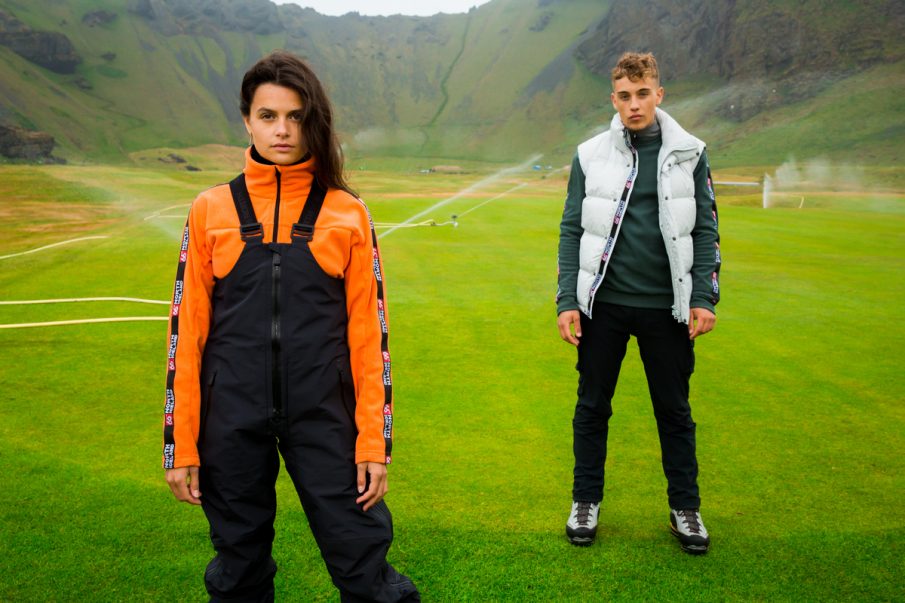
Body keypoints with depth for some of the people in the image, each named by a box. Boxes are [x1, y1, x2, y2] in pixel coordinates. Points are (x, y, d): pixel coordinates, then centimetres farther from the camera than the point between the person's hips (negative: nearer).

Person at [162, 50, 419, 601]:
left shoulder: (347, 213, 0)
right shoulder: (211, 210, 2)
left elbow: (368, 332, 0)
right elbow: (187, 329, 2)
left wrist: (374, 440, -3)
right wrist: (181, 442, 1)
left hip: (324, 414, -1)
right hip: (231, 418, 1)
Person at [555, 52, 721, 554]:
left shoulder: (689, 153, 3)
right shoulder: (590, 155, 3)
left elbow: (705, 230, 5)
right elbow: (572, 230, 3)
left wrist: (705, 297, -4)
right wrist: (567, 301, -3)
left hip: (666, 306, 0)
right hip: (604, 304, 0)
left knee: (674, 409, 10)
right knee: (592, 405, 9)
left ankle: (685, 507, 25)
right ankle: (586, 501, 25)